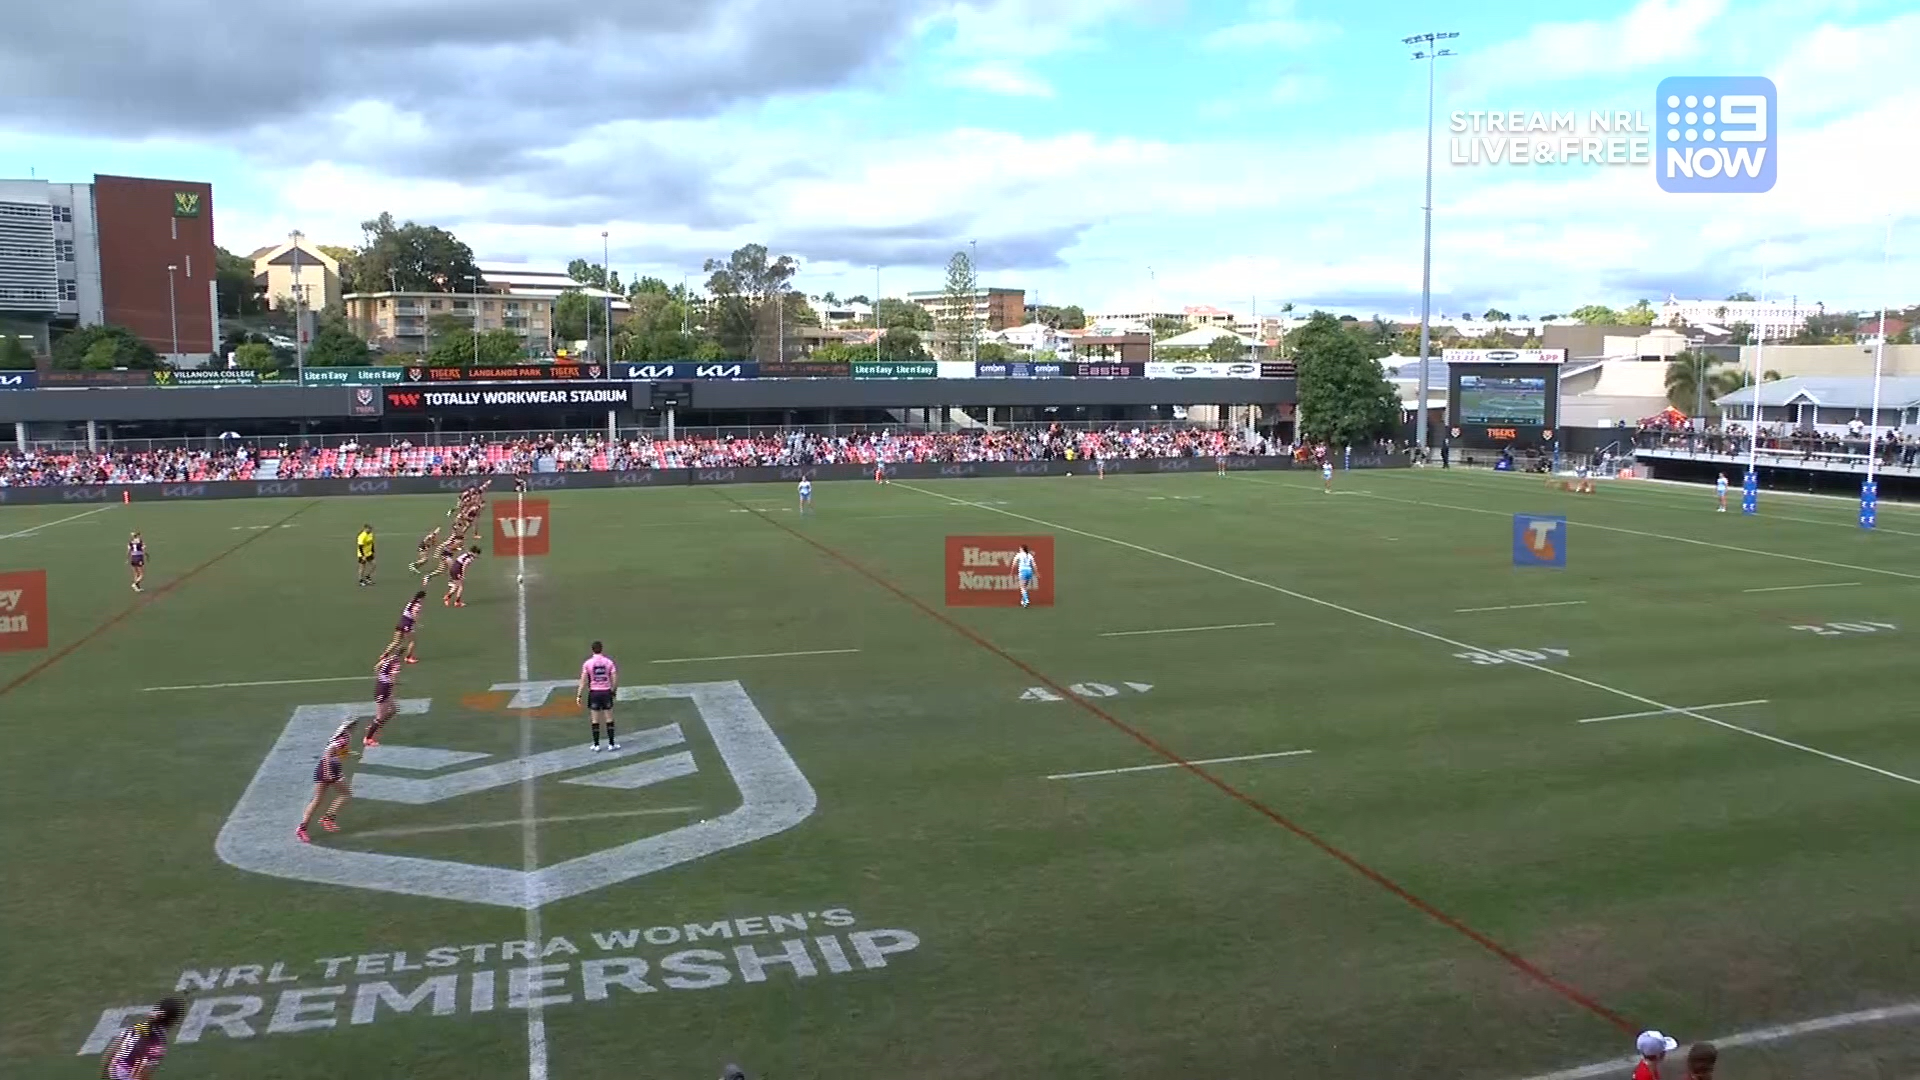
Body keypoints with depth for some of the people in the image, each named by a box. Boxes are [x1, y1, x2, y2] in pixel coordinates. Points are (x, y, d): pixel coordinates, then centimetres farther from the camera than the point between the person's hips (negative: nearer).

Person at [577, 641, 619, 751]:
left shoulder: (587, 663, -6)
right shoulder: (609, 662, -3)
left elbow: (583, 681, -7)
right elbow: (615, 679, -2)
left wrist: (579, 695, -1)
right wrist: (613, 690, 13)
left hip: (594, 693, -1)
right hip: (606, 692, 1)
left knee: (595, 721, 6)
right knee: (609, 719, 9)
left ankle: (596, 745, 10)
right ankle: (611, 744, 12)